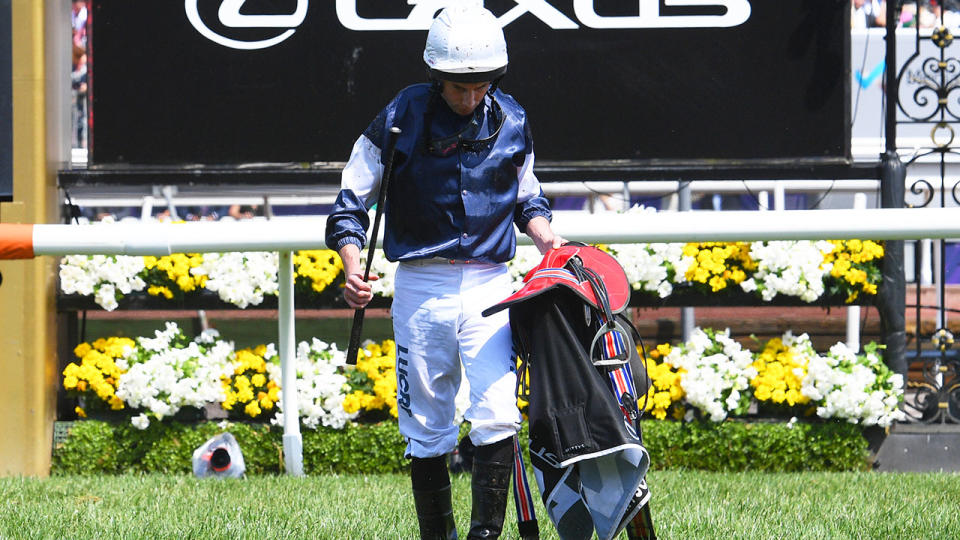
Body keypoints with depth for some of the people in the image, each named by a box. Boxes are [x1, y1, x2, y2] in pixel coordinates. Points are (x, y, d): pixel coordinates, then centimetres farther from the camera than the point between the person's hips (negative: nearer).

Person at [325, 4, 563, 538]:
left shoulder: (512, 120, 3)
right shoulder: (402, 118, -5)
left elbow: (526, 194, 20)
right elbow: (351, 201, 1)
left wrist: (542, 231, -2)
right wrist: (353, 266, -15)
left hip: (489, 287, 1)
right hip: (421, 288, -1)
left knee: (498, 415, -14)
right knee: (427, 429, 4)